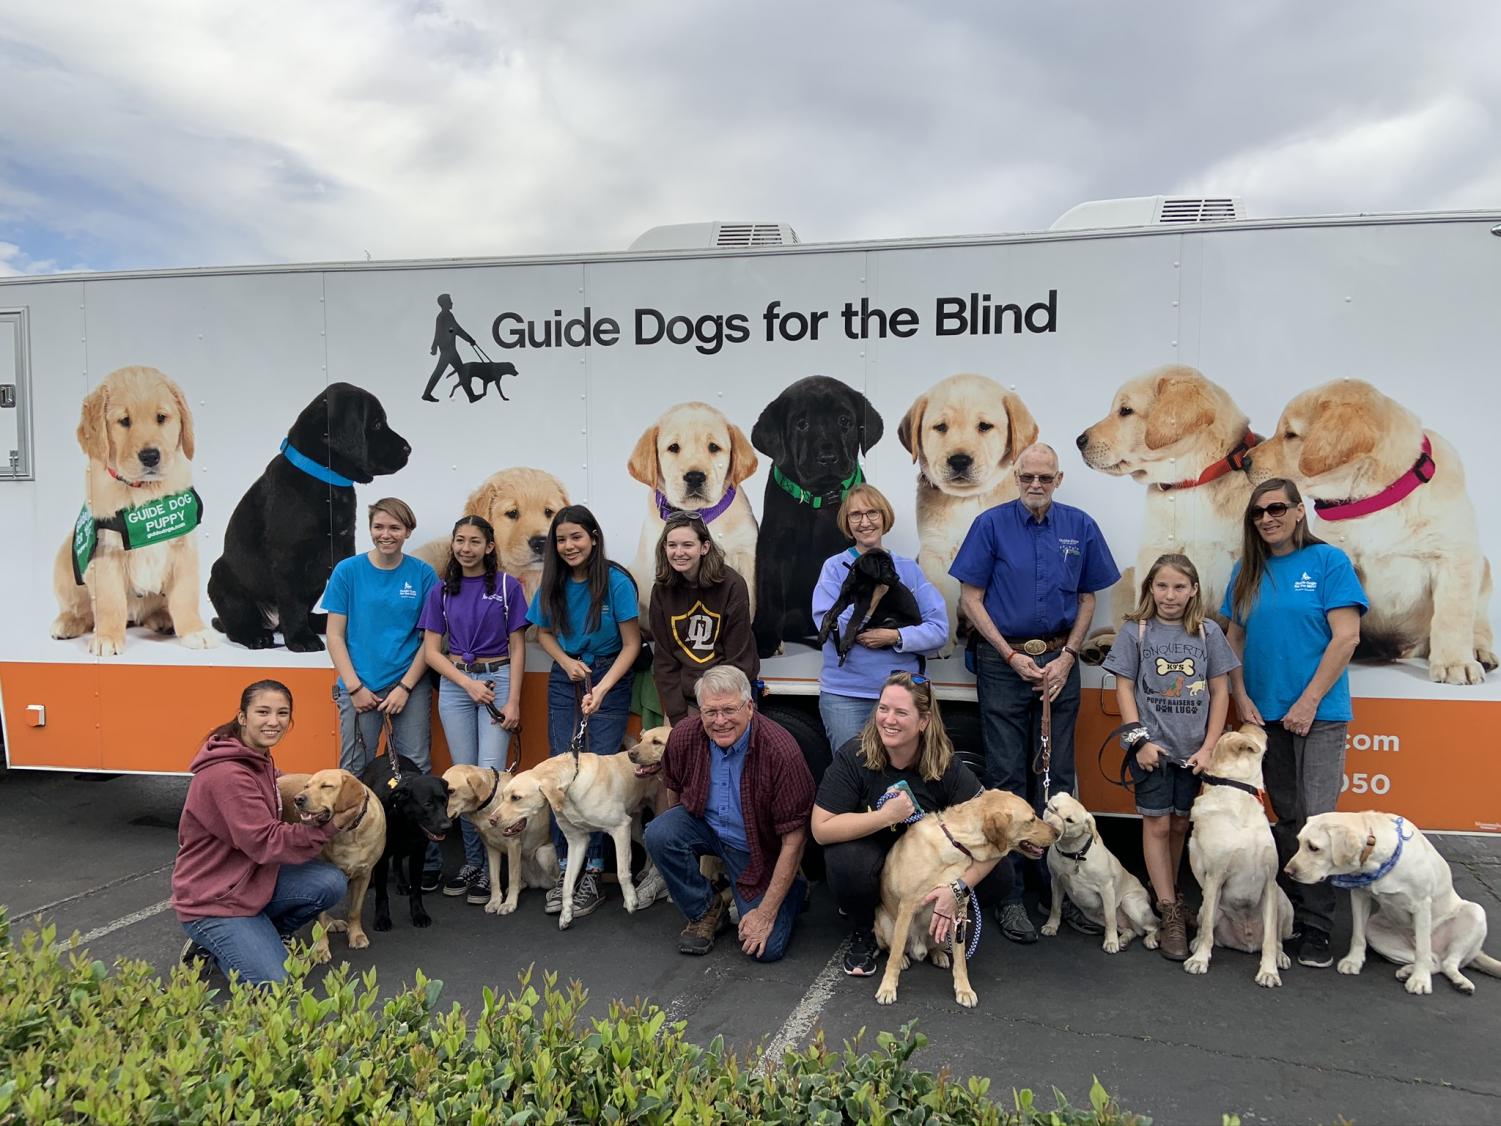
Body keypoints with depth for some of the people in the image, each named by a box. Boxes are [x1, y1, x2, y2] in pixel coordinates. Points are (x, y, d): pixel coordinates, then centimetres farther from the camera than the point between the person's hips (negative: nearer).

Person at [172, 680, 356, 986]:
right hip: (210, 900, -8)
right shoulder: (226, 774, -25)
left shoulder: (259, 758, 5)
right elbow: (266, 842, -25)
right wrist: (329, 827, -21)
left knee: (332, 883, -14)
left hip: (253, 877, 8)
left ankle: (268, 934, 10)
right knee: (276, 985, -16)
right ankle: (210, 946, 7)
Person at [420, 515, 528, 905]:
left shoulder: (506, 587, 0)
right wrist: (468, 683, -9)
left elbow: (517, 648, 0)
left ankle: (491, 867, 0)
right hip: (454, 683, 3)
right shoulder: (442, 591, 7)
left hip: (498, 679, -3)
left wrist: (513, 701, -7)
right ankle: (471, 860, 17)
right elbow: (431, 650, 4)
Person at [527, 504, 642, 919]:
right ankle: (565, 871, 10)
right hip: (564, 681, 4)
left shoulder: (616, 582, -14)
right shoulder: (552, 584, 0)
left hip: (610, 680, -4)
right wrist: (566, 661, -6)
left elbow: (631, 644, -12)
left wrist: (602, 688, -22)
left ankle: (592, 873, 3)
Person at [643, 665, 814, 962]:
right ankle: (705, 910, 0)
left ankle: (794, 889, 18)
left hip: (759, 847, -3)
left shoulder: (780, 751, -29)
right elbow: (674, 788, 7)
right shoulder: (684, 737, -18)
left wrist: (766, 913, -21)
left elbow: (793, 840, -23)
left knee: (766, 948, -16)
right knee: (658, 833, -26)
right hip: (706, 826, 4)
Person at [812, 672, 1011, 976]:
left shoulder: (946, 767, -17)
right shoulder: (852, 757, -21)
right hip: (871, 863, -2)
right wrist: (886, 816, -34)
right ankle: (863, 933, -3)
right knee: (846, 860, -36)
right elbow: (822, 828, -26)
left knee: (998, 876, -20)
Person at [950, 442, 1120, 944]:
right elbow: (971, 599, -4)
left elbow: (1087, 598, 10)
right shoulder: (991, 524, -4)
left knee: (1056, 775, 8)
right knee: (1007, 777, 2)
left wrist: (1066, 657, -2)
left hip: (1059, 662, 3)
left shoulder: (1080, 527, 4)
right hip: (1003, 661, -2)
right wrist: (1014, 656, -9)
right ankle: (1009, 893, 10)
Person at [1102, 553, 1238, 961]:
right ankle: (1170, 914, 4)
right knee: (1157, 823, -1)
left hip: (1192, 748, 2)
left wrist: (1209, 747, -2)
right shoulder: (1135, 631, -1)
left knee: (1179, 824, 11)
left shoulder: (1207, 632, 2)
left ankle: (1168, 893, 30)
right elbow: (1124, 688, -1)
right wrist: (1139, 739, -9)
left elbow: (1220, 692, 4)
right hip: (1152, 744, -2)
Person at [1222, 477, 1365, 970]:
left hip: (1319, 713, -4)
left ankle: (1316, 927, 2)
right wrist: (1242, 698, 0)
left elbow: (1347, 637, -10)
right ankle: (1291, 909, 23)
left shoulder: (1328, 561, -5)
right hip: (1265, 714, 4)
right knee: (1287, 819, 12)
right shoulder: (1247, 570, 9)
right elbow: (1235, 640, 12)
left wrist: (1309, 701, -14)